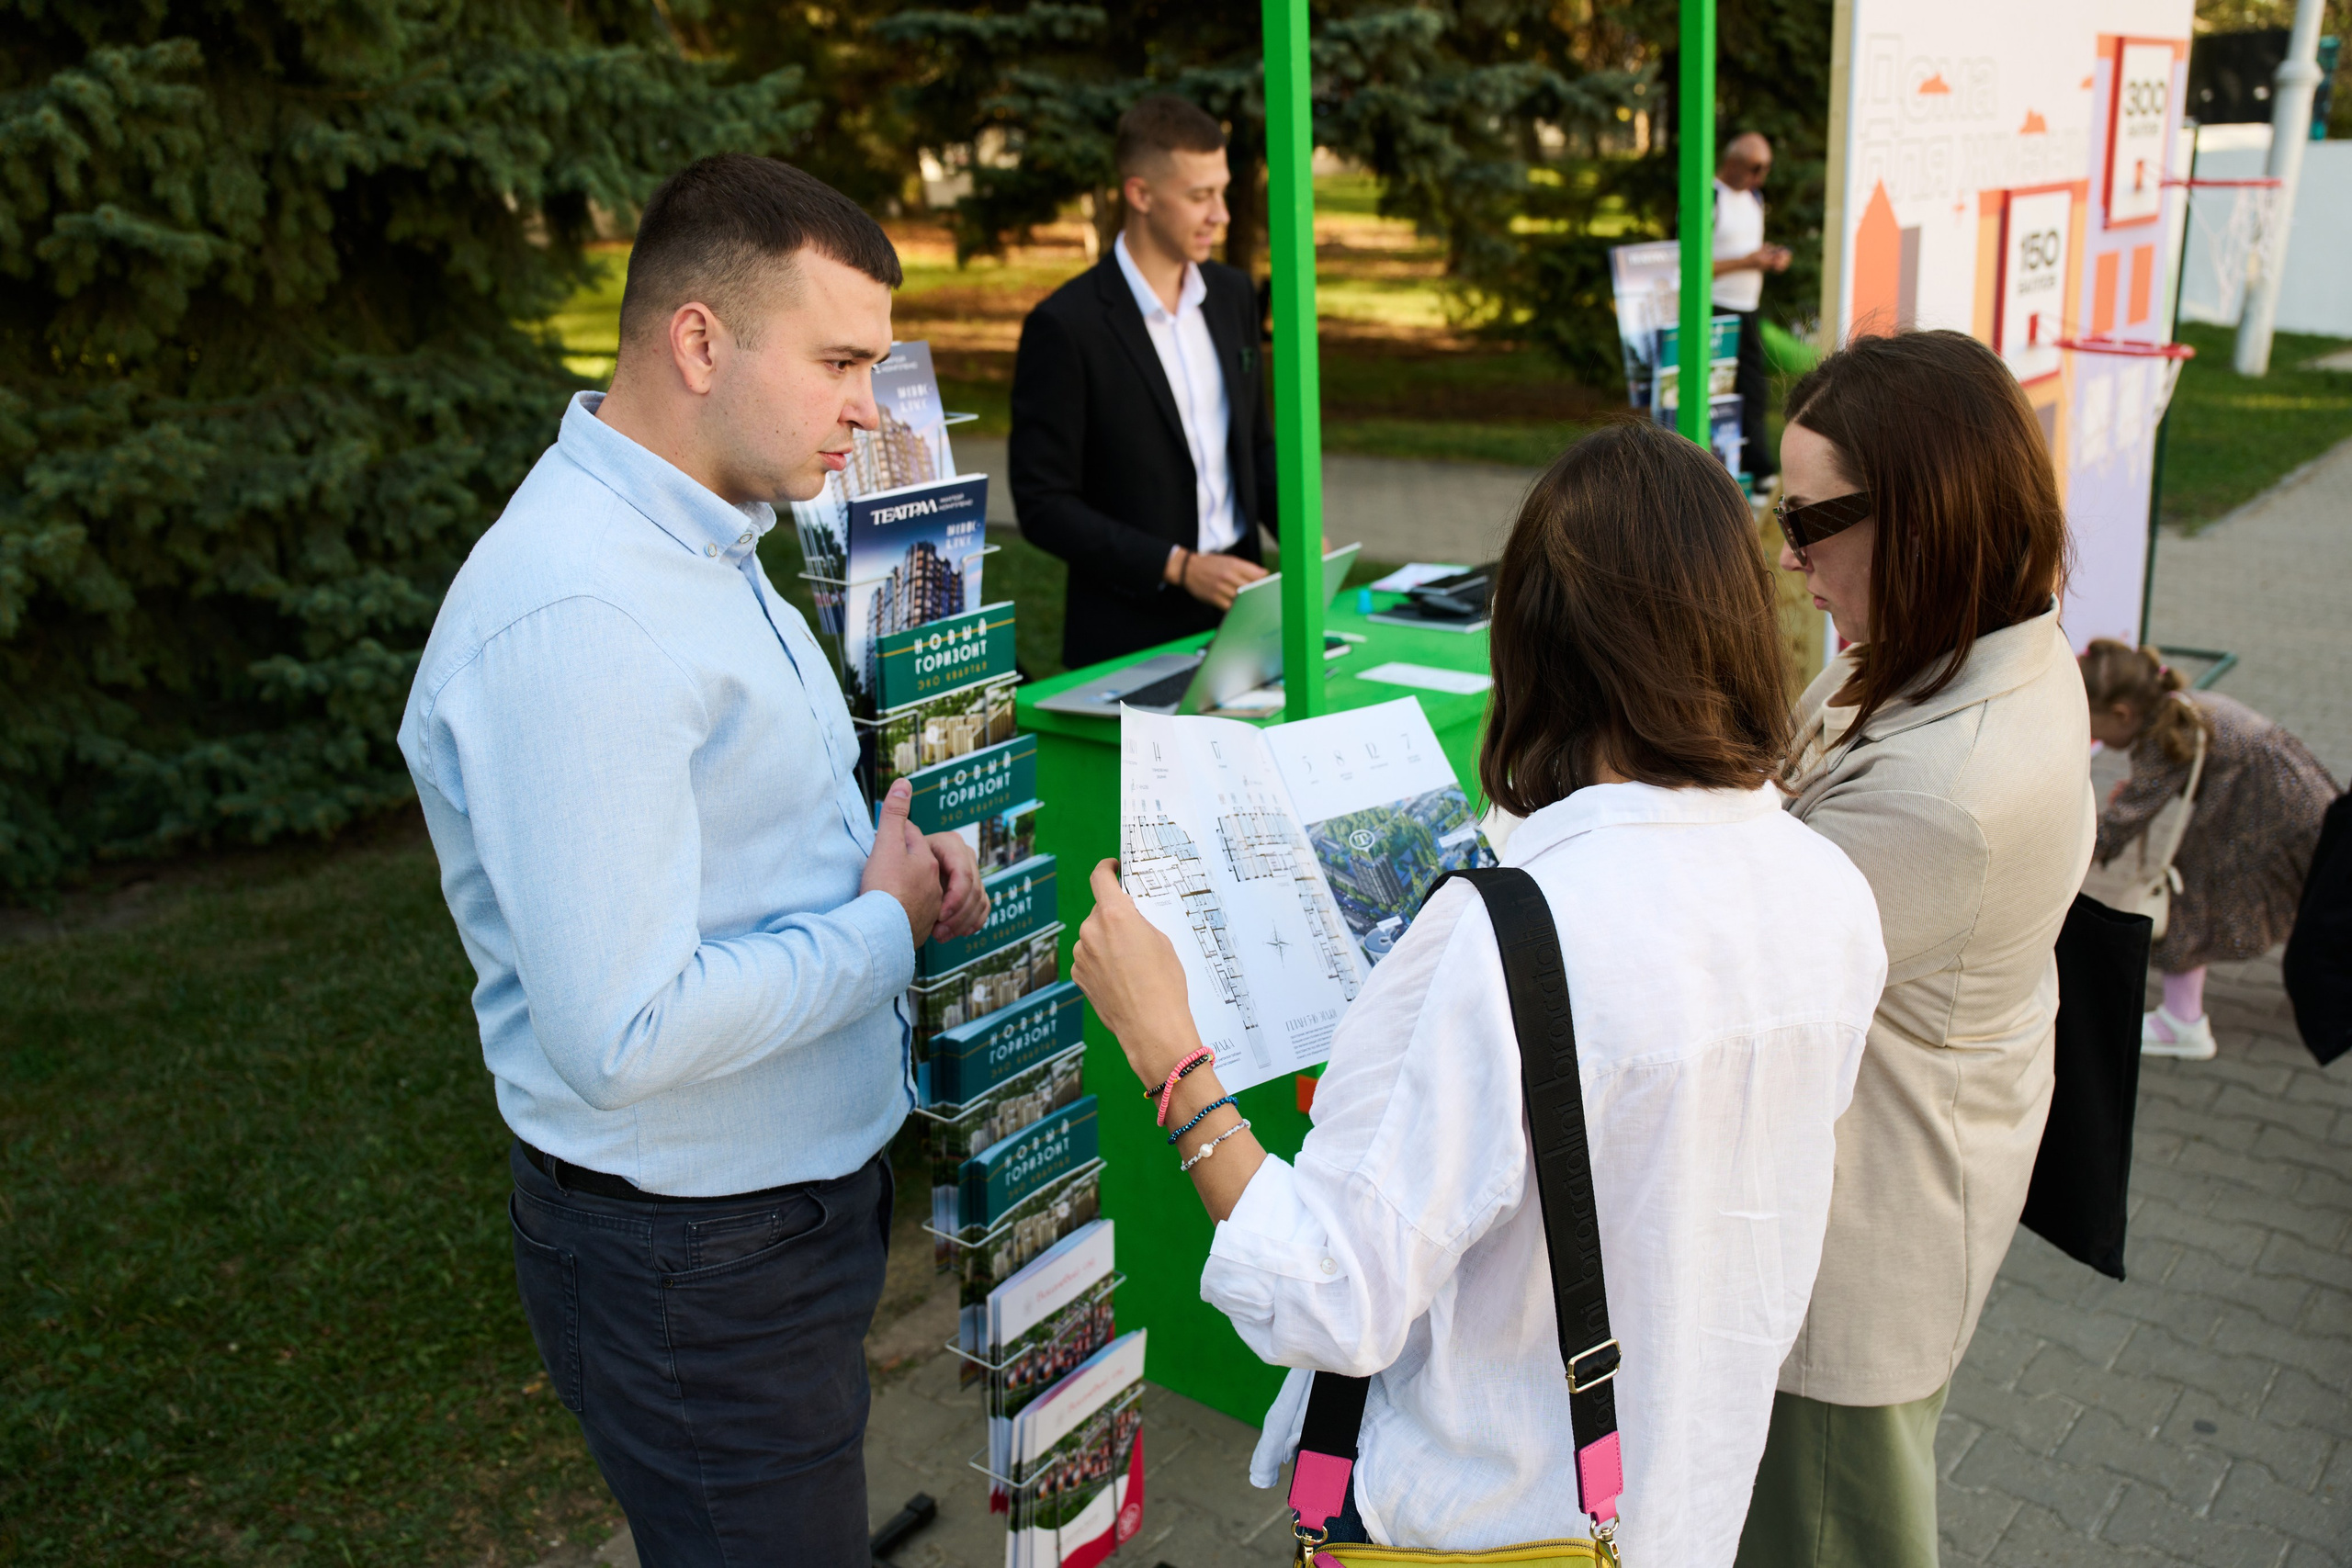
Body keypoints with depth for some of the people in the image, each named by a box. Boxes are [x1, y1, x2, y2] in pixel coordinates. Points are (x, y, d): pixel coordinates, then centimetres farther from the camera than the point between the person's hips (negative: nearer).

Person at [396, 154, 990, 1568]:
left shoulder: (699, 539, 6)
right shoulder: (577, 618, -29)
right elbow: (623, 1035, -32)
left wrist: (884, 856, 0)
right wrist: (884, 928, -18)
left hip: (809, 1189, 10)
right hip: (699, 1267, -9)